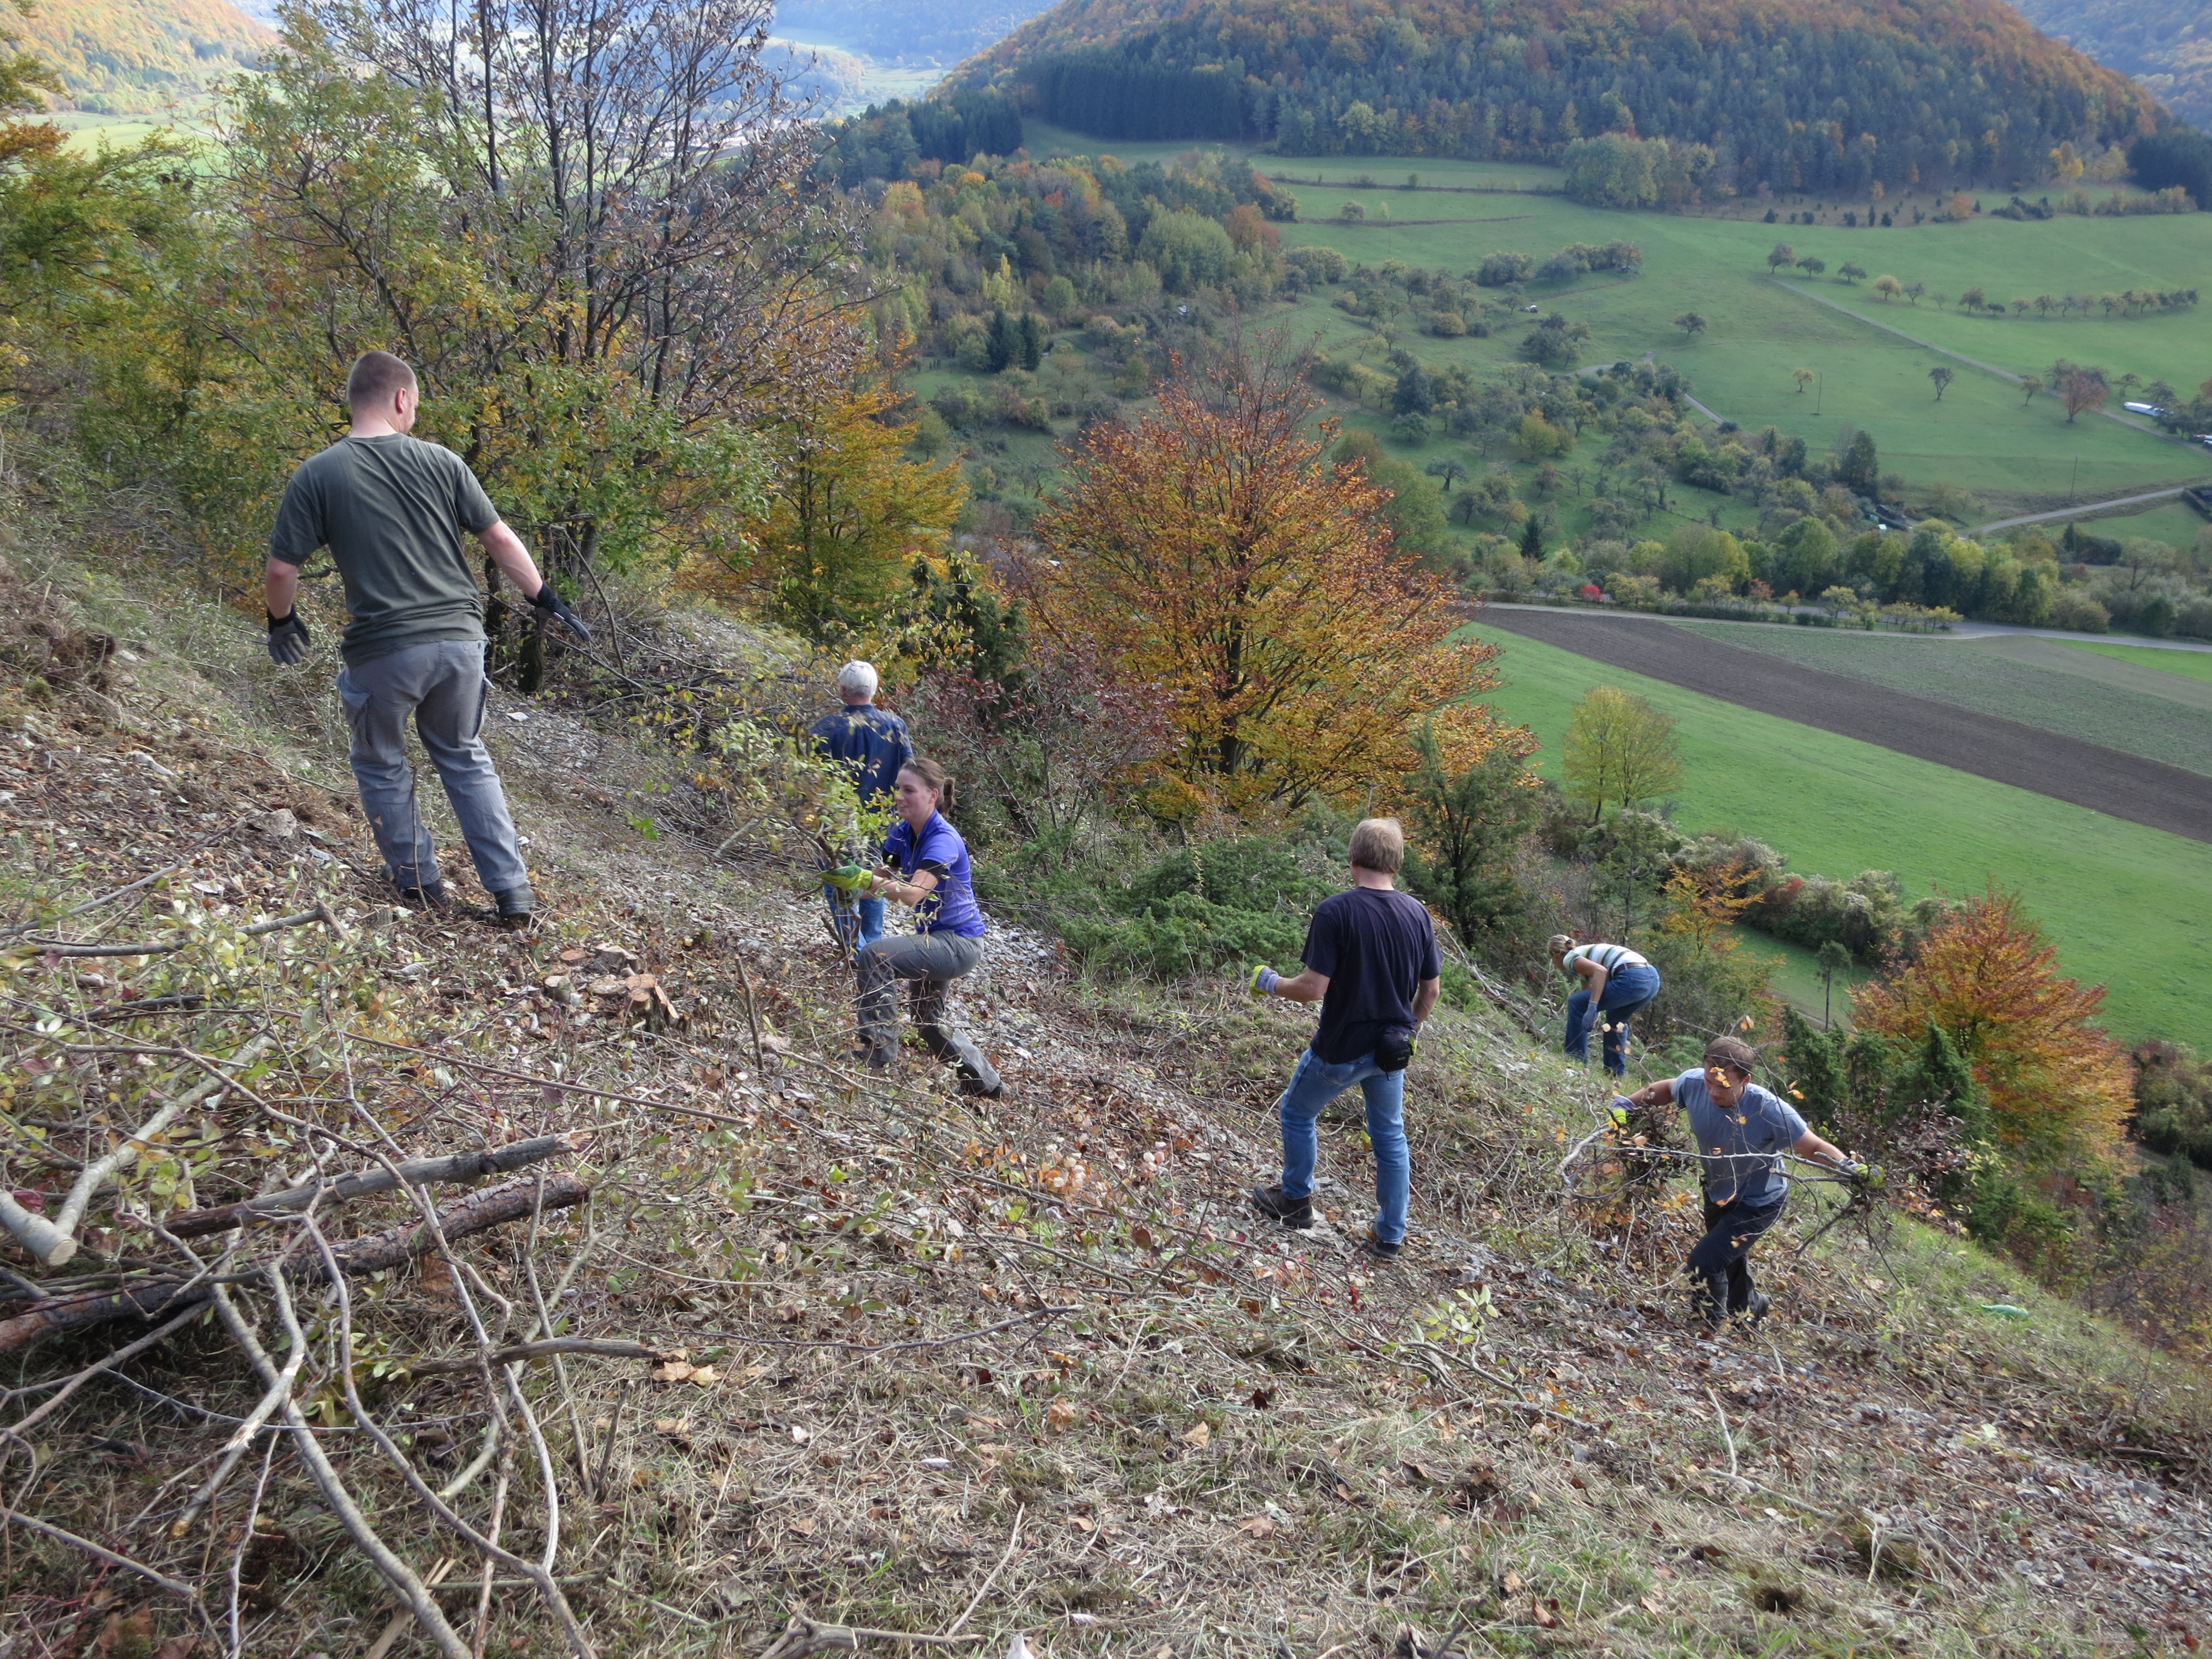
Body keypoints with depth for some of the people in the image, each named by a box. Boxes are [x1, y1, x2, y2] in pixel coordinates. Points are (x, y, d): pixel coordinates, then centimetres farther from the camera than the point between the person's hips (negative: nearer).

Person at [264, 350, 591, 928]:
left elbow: (281, 570, -3)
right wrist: (546, 599, 14)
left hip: (384, 652, -3)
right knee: (466, 760, 19)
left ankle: (419, 883, 28)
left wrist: (282, 621, 17)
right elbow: (501, 540, 3)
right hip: (459, 640, 3)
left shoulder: (317, 475, -4)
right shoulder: (441, 462, 1)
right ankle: (512, 891, 15)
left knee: (381, 765, 20)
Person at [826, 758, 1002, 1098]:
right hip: (937, 938, 10)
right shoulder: (902, 833, 1)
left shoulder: (943, 840, -24)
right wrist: (850, 876, -23)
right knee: (927, 1014, 25)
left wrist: (864, 879, -52)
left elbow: (913, 893, -39)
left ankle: (877, 1052, -20)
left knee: (875, 954, -26)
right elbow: (883, 879, -3)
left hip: (960, 943, -10)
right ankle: (984, 1083, 44)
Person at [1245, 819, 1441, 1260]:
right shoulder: (1417, 913, -4)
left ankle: (1295, 1200, 35)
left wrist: (1270, 983, -4)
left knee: (1297, 1113, 20)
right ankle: (1390, 1236, 23)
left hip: (1341, 1049, -5)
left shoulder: (1335, 912, -21)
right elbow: (1431, 988, 4)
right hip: (1392, 1050, 5)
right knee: (1390, 1137, 17)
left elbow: (1314, 988, -23)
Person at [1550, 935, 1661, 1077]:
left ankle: (1576, 1060, 6)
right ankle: (1617, 1072, 32)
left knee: (1576, 1003, 0)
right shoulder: (1584, 953, 32)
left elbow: (1600, 971, -16)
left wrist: (1592, 1007, -20)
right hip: (1652, 978, 10)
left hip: (1633, 979, -10)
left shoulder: (1570, 958, 4)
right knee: (1616, 1020, 33)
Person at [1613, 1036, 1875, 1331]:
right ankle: (1750, 1308, 59)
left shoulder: (1770, 1110, -38)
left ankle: (1705, 1334, 8)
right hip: (1718, 1193, 6)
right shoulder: (1694, 1084, -26)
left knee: (1704, 1262, -17)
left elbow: (1813, 1146, -25)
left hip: (1758, 1203, -6)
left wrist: (1849, 1167, -41)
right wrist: (1626, 1104, -10)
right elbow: (1664, 1090, -2)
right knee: (1729, 1262, 28)